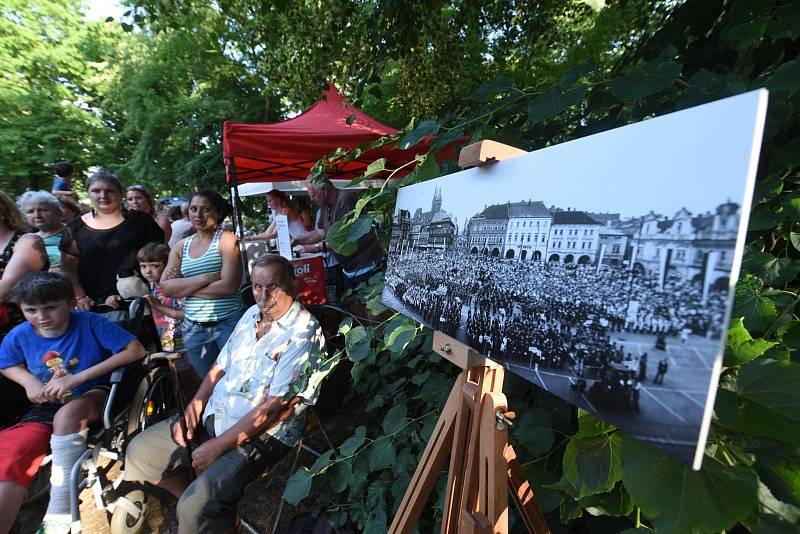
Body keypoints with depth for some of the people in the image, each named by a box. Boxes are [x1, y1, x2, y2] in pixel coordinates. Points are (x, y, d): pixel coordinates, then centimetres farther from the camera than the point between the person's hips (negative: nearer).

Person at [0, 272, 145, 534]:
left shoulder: (90, 323, -15)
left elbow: (136, 350, -21)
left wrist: (77, 378, -21)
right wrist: (29, 381, -6)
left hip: (92, 395, -5)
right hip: (44, 408, 5)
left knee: (66, 415, -36)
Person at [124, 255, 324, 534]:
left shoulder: (303, 333, -22)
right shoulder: (252, 314, 5)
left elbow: (274, 407, -23)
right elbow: (221, 366, 13)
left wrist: (217, 446, -17)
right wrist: (194, 406, -1)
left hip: (262, 434, -8)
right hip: (213, 416, 8)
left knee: (196, 508, -23)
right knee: (139, 451, 12)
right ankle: (208, 507, 26)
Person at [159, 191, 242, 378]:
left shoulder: (226, 239, -6)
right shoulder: (180, 246, 8)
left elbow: (229, 286, -17)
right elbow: (166, 288, -2)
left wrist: (183, 287, -8)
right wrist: (206, 278, -15)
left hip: (229, 325, -4)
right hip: (193, 329, 4)